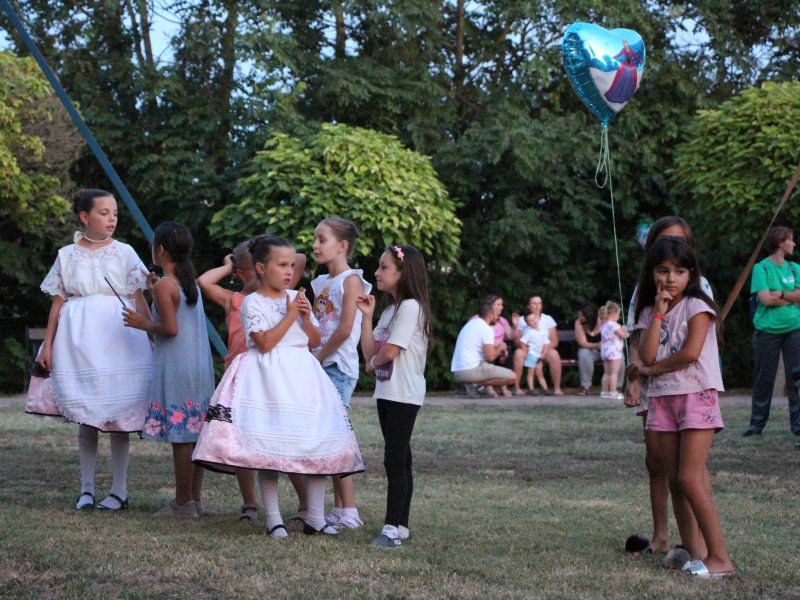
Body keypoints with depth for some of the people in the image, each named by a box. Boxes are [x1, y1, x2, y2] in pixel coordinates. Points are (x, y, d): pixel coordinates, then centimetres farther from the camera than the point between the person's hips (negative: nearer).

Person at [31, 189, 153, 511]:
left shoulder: (124, 253, 6)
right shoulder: (67, 255, 8)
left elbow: (139, 300, 5)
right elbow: (58, 303, 10)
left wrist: (152, 338, 1)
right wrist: (48, 344, 7)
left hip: (120, 338, -1)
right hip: (78, 341, 1)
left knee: (118, 417, -2)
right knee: (85, 418, 4)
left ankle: (119, 489, 6)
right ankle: (86, 489, 11)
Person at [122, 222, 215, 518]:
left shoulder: (165, 285, -11)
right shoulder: (190, 283, 13)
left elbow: (171, 328, -18)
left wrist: (142, 323, -3)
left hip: (176, 369, -8)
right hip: (201, 368, 8)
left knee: (180, 437, -4)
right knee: (196, 435, 11)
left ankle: (183, 503, -1)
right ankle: (195, 498, 17)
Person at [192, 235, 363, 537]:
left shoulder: (297, 298, 12)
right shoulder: (253, 303, -4)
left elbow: (315, 341, 13)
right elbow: (265, 343, -15)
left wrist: (307, 318, -4)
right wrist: (290, 315, -13)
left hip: (302, 376, 5)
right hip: (268, 379, -5)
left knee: (318, 444, 0)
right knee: (268, 447, -5)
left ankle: (315, 517, 7)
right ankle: (273, 519, 4)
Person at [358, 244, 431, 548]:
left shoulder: (411, 307, -13)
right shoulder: (390, 309, 16)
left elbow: (389, 352, -20)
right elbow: (370, 352, 9)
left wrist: (373, 364, 1)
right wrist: (367, 316, 3)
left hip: (404, 394, -9)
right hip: (387, 392, 9)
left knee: (395, 460, -11)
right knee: (398, 460, 11)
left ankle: (392, 528, -11)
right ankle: (400, 525, 15)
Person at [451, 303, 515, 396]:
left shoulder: (471, 323, 18)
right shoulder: (487, 329, -9)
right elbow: (490, 357, -16)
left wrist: (496, 347, 21)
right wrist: (500, 348, 3)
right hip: (471, 371, -9)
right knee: (511, 377, -8)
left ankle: (488, 388, 12)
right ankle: (476, 384, -11)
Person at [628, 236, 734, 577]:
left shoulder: (696, 306, -4)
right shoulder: (649, 312, 12)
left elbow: (691, 352, -17)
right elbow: (647, 356, -3)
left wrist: (651, 369, -5)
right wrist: (658, 314, -6)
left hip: (696, 395, -6)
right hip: (662, 400, 6)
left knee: (690, 478, -14)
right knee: (675, 481, 3)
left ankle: (720, 557, -12)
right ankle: (694, 553, 6)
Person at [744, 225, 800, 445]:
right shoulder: (761, 268, -2)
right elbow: (765, 299, -12)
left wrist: (778, 294, -9)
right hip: (767, 330, -3)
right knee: (763, 379, 3)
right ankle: (757, 424, 15)